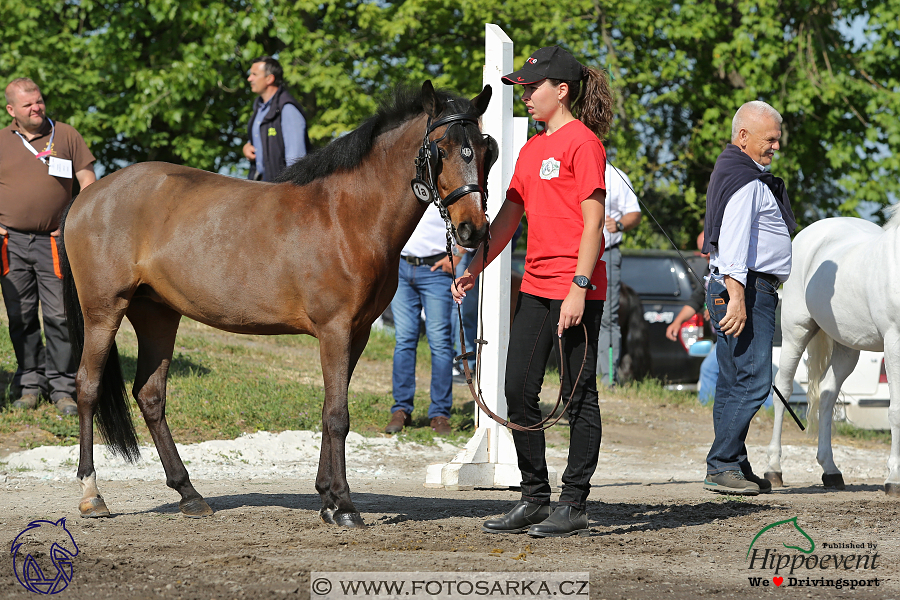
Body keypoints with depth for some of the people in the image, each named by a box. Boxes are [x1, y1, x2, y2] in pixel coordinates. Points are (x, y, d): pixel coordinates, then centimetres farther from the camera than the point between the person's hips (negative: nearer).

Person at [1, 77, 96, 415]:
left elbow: (88, 181, 5)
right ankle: (31, 384, 16)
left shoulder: (65, 136, 4)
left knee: (59, 315, -5)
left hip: (54, 243, -2)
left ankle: (62, 388, 1)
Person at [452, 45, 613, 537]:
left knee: (578, 395, -1)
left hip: (576, 290, -9)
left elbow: (593, 222, -14)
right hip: (535, 288, 9)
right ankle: (534, 499, 17)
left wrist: (579, 287, -20)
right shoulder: (531, 149, 17)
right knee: (518, 390, 8)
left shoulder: (582, 142, -9)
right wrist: (474, 270, 13)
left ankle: (574, 505, 4)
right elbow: (508, 217, 21)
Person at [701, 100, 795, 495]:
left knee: (733, 384, 10)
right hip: (748, 289, -11)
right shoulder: (746, 180, -13)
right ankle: (721, 466, -13)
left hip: (736, 289, 11)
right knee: (753, 382, -12)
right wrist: (737, 296, -28)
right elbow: (733, 240, -23)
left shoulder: (733, 171, 21)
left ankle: (733, 468, 12)